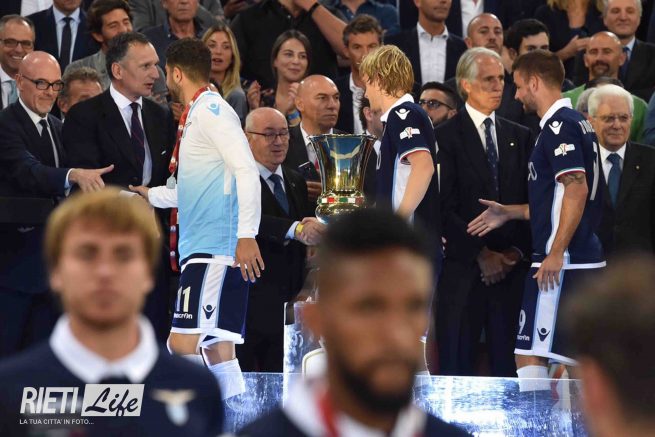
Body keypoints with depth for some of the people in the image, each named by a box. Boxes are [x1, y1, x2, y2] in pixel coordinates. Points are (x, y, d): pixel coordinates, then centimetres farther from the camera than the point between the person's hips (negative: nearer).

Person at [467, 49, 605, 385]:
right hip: (587, 260, 10)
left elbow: (576, 189, -22)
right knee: (579, 360, 11)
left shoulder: (559, 125, -12)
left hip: (562, 261, -10)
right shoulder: (577, 122, 19)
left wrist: (555, 254, -24)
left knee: (530, 355, -10)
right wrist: (510, 213, 21)